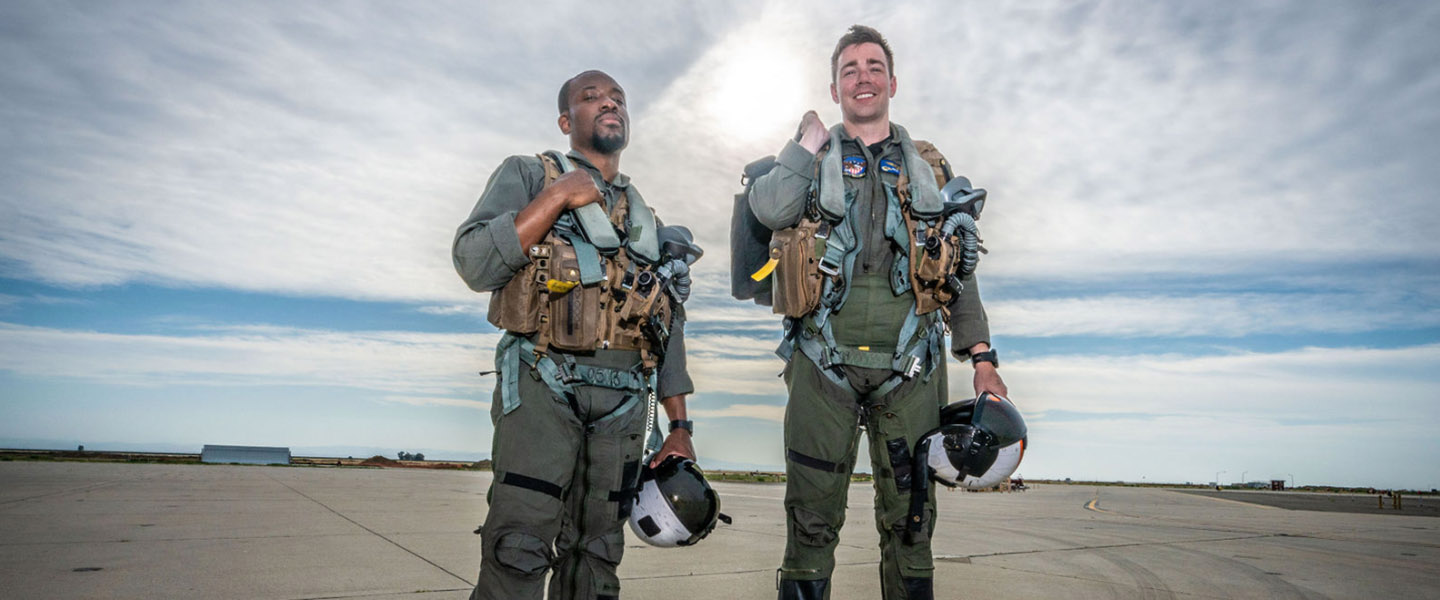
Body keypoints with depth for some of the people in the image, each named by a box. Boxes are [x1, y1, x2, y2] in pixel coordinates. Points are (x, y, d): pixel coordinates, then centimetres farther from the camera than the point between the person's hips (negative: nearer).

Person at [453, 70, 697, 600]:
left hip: (623, 400, 5)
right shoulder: (528, 175, 8)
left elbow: (670, 331, 18)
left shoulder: (646, 219, 21)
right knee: (518, 552, -11)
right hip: (543, 386, -4)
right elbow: (474, 264, -9)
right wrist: (558, 196, -9)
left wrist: (679, 427, 11)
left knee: (596, 554, 8)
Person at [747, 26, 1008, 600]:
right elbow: (770, 209, -14)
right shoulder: (807, 159, 11)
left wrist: (982, 359, 5)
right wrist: (810, 142, -1)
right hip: (824, 363, -1)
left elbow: (959, 273, 14)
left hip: (909, 366, 2)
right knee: (812, 522, 4)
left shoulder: (928, 166, 16)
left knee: (910, 521, 9)